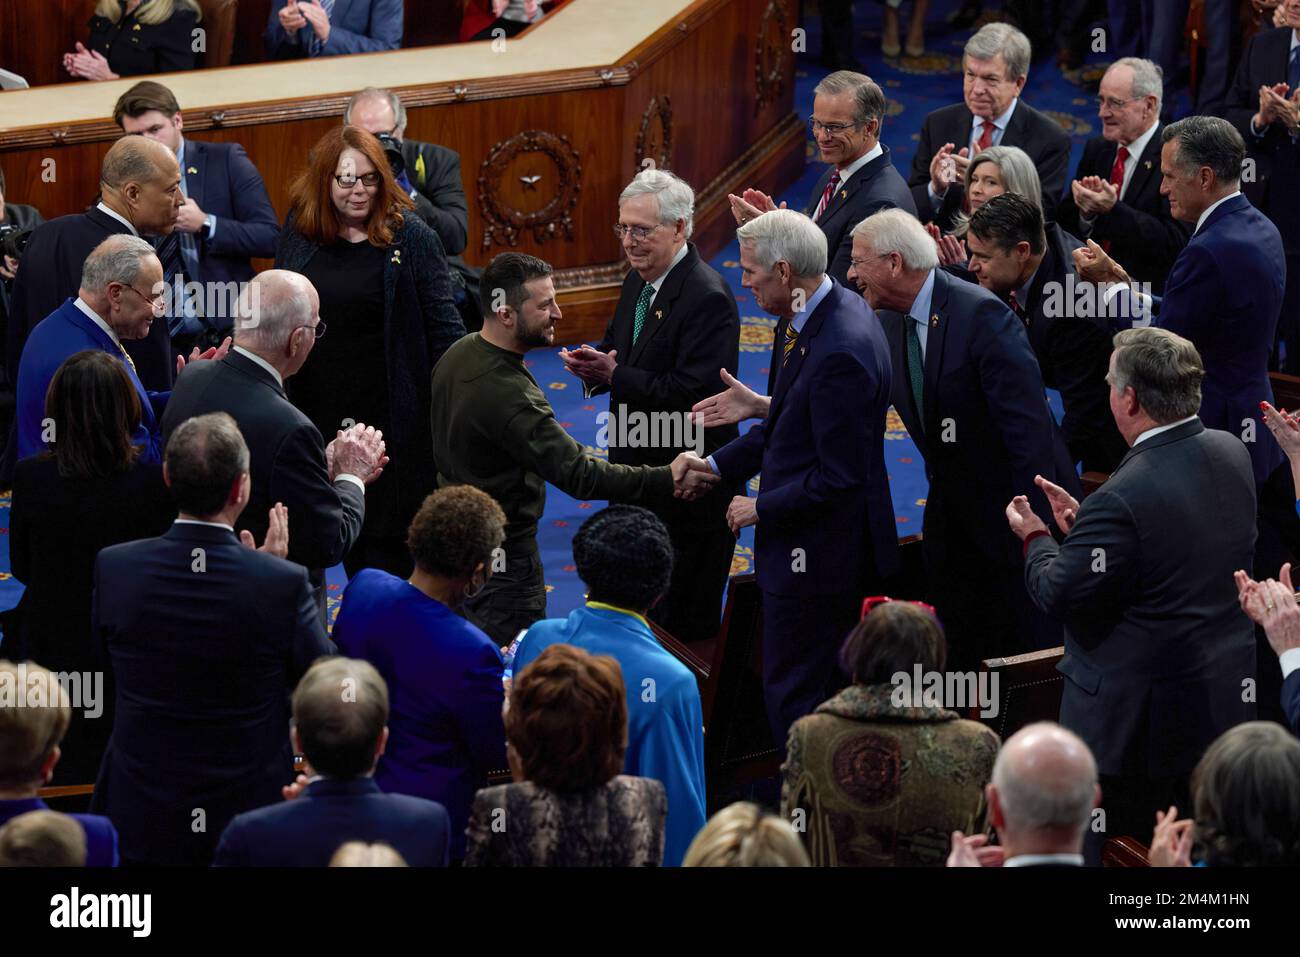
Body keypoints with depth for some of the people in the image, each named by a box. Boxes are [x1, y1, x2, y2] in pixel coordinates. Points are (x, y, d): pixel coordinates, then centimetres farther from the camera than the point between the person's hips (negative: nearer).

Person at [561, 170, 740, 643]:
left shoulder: (708, 298, -22)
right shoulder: (639, 280, 8)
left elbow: (694, 394, -28)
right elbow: (619, 345, 20)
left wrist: (614, 374, -26)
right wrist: (594, 364, -4)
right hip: (639, 471, 9)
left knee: (682, 622, 0)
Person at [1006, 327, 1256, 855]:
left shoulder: (1124, 499, -28)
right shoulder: (1232, 454, -2)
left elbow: (1059, 594, -18)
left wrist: (1035, 537, 0)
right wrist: (1084, 520, 13)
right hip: (1226, 701, 8)